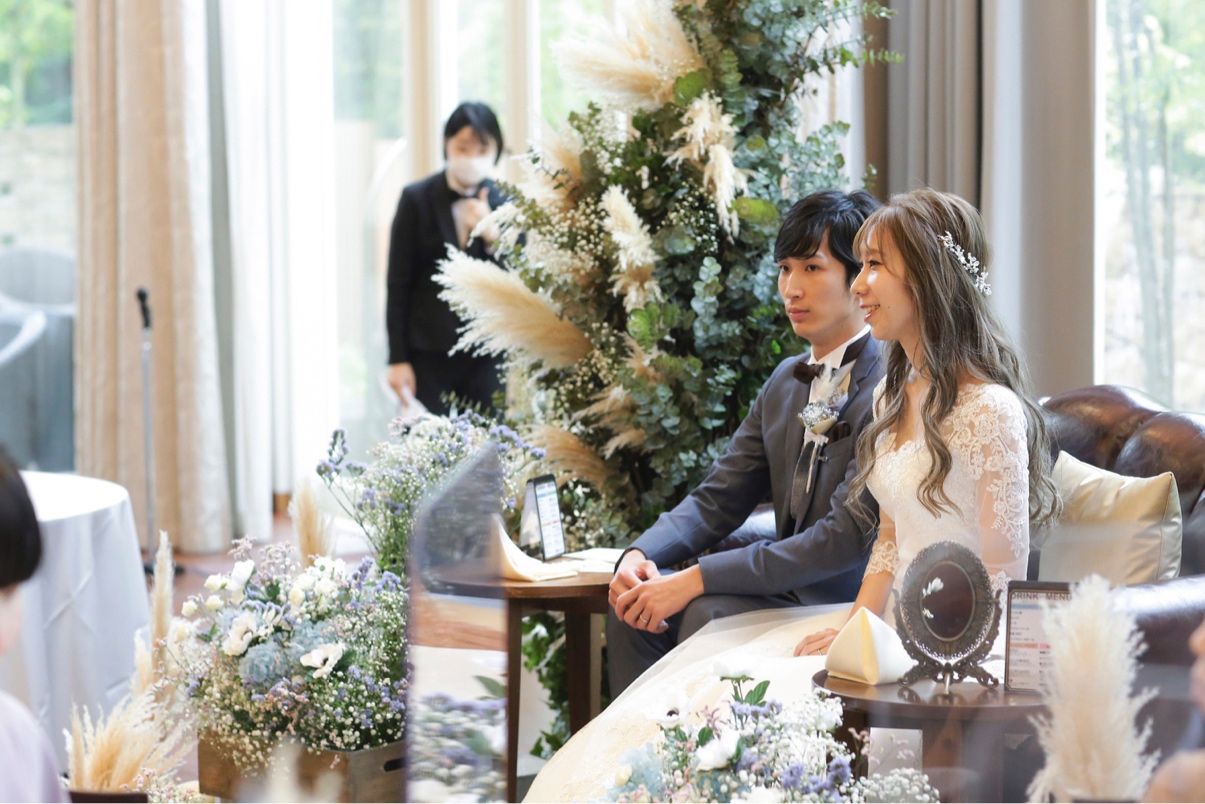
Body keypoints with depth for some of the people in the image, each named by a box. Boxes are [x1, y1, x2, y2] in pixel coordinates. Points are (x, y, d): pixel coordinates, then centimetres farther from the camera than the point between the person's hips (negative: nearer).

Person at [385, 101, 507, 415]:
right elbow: (398, 284, 0)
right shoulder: (416, 199, 0)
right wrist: (398, 359, -4)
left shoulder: (505, 204, 4)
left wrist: (490, 234, -15)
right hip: (428, 354, -1)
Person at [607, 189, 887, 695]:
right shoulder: (786, 382, 13)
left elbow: (845, 538, -22)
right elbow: (719, 499, 13)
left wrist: (695, 580, -24)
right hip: (789, 592, 8)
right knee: (634, 604, -9)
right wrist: (640, 554, -9)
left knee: (707, 613, -27)